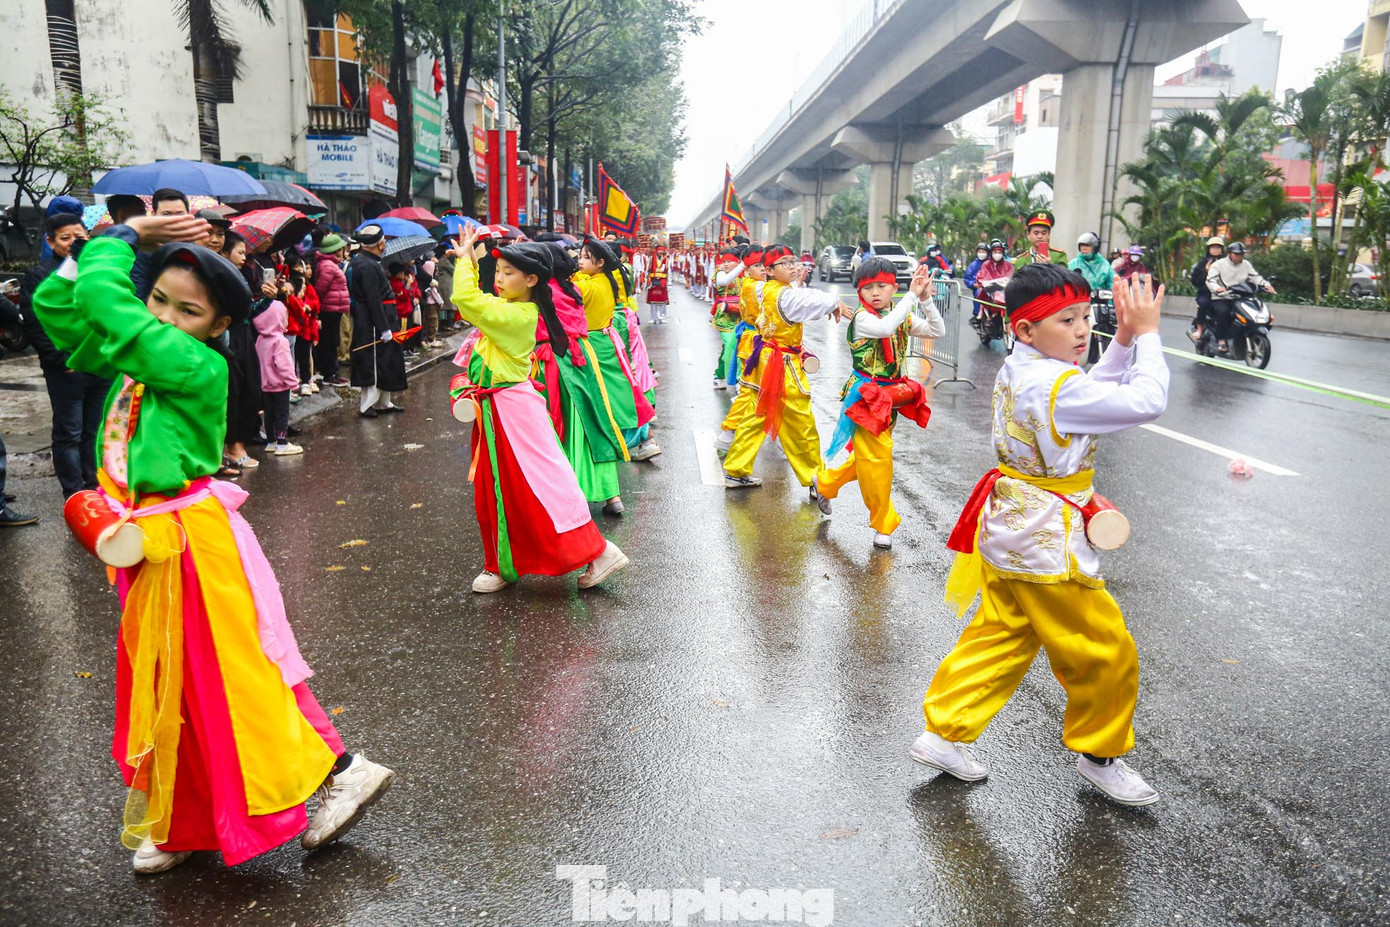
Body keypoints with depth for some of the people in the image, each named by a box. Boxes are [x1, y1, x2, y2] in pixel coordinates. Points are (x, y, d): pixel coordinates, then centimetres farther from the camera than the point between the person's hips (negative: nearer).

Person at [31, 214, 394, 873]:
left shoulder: (198, 367, -17)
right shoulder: (133, 359, 7)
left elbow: (102, 301, -22)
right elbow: (55, 305, 13)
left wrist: (119, 240, -5)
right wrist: (115, 241, 5)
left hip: (191, 542, -8)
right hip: (147, 547, 8)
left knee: (225, 674, -2)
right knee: (163, 686, 17)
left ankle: (342, 771, 12)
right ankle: (176, 824, 32)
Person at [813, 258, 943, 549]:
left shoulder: (901, 316, 4)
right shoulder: (862, 318, -15)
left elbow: (937, 331, -4)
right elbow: (885, 328, -37)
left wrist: (926, 299, -15)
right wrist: (912, 295, -33)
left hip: (890, 395, 7)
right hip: (867, 395, -7)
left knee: (867, 456, 19)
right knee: (877, 459, -4)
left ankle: (824, 483, 43)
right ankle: (884, 523, 11)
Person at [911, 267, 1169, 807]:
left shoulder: (1018, 372, 7)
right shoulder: (1056, 384, -24)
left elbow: (1093, 395, 17)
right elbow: (1146, 402, -24)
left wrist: (1123, 341, 7)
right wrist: (1146, 335, -13)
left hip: (1009, 528, 10)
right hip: (1048, 540, -10)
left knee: (997, 640, 17)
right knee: (1106, 652, 8)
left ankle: (943, 731, 21)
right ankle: (1100, 754, 27)